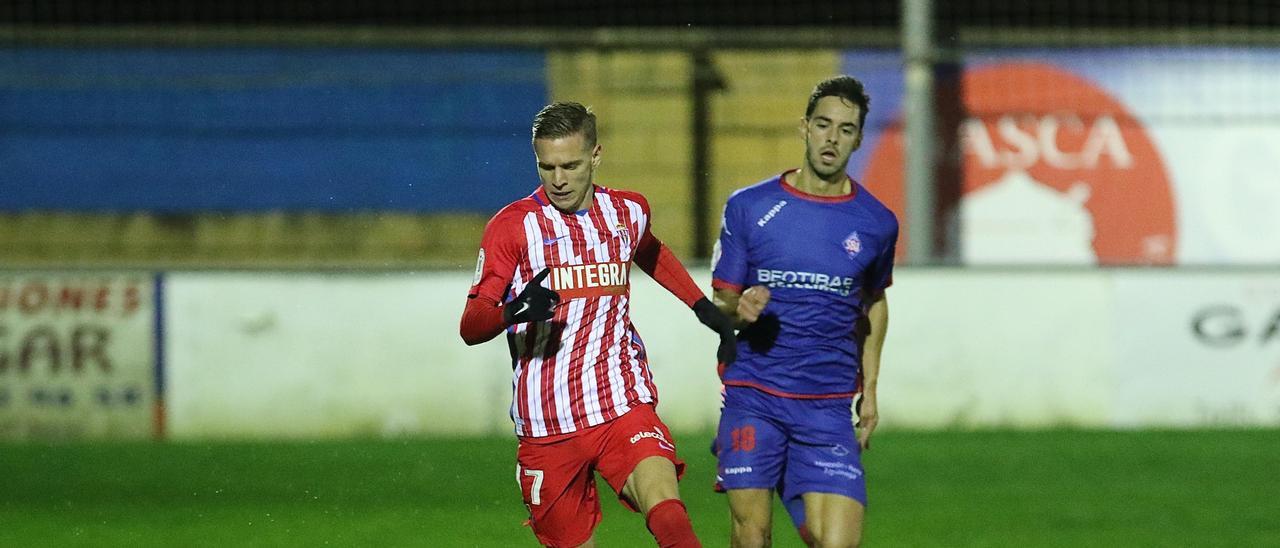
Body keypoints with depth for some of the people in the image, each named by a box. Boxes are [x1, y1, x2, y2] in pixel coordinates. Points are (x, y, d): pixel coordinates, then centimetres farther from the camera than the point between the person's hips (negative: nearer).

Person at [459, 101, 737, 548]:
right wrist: (514, 312, -27)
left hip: (623, 407, 1)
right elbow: (470, 327, -6)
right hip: (547, 424, -1)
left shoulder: (628, 212, 9)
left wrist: (705, 308, 30)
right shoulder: (513, 225, -2)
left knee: (666, 511, -25)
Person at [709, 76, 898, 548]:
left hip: (828, 408, 1)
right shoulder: (749, 207, 1)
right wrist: (740, 309, -17)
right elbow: (721, 300, 7)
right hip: (752, 399, -1)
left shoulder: (876, 223, 5)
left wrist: (869, 389, 19)